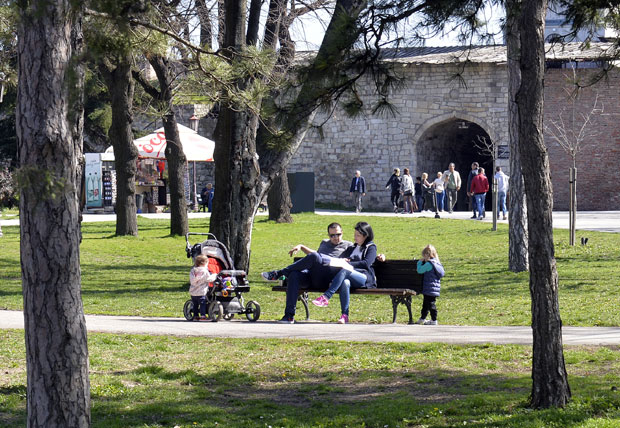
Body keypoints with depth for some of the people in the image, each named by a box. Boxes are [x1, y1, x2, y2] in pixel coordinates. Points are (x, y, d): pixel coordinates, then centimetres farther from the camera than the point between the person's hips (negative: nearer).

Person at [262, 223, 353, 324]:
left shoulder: (348, 245, 19)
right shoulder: (324, 243, 36)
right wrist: (301, 246, 41)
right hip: (309, 273, 5)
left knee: (313, 257, -35)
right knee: (294, 275, -30)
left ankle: (279, 273, -25)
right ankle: (289, 315, -34)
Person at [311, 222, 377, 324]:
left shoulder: (371, 248, 15)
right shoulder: (351, 248, 33)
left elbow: (366, 263, -3)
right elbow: (339, 259, 27)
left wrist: (348, 264, -7)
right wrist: (342, 260, 3)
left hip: (365, 278, -4)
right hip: (350, 277, 4)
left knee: (344, 271, -35)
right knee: (345, 282, -36)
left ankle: (326, 297, -45)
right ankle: (345, 316, -44)